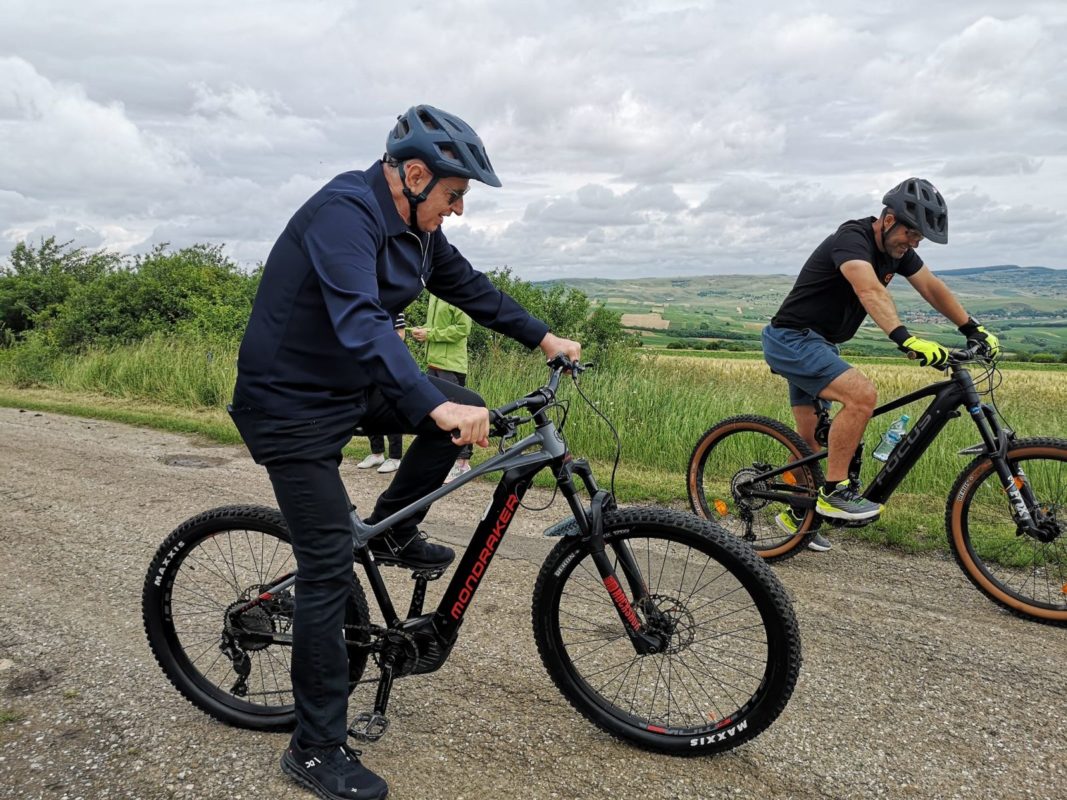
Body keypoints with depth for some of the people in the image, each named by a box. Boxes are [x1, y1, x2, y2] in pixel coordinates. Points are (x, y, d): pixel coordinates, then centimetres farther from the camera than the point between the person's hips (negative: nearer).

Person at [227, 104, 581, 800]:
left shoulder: (418, 227, 3)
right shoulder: (343, 213, -25)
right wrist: (436, 408, -49)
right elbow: (360, 323, -39)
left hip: (354, 385, 9)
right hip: (291, 406, -8)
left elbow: (469, 286, 15)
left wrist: (545, 338, 15)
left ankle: (391, 529, 17)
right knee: (331, 570, -7)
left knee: (465, 411, -1)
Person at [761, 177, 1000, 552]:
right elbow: (870, 290, -41)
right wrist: (906, 339, -54)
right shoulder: (852, 239, -23)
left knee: (811, 440, 13)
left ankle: (794, 514, 28)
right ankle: (834, 491, -17)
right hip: (791, 340, -9)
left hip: (817, 345, 9)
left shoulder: (896, 250, 5)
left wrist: (973, 329, 3)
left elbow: (932, 287, 10)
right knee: (862, 394, -28)